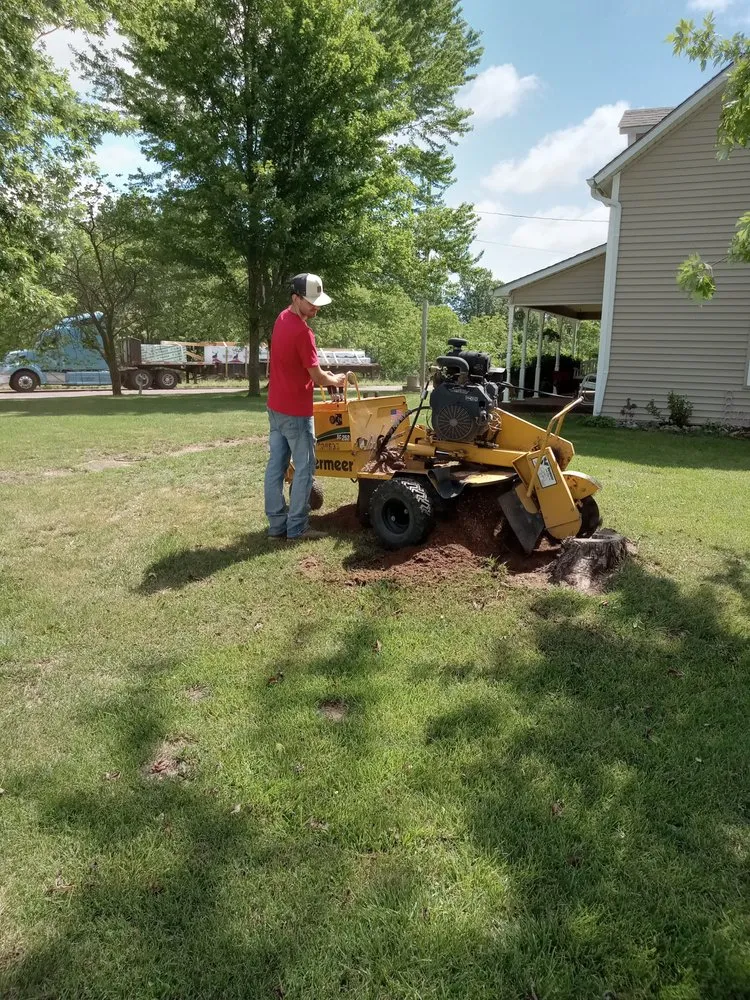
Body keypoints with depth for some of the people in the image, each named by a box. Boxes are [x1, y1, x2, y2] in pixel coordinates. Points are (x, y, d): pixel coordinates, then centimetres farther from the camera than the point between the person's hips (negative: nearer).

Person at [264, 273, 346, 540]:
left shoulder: (282, 319, 9)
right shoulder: (302, 332, -20)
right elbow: (317, 377, -15)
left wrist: (322, 375, 11)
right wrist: (336, 380, 5)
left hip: (275, 406, 9)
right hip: (296, 411, -9)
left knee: (276, 465, 9)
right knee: (304, 468, 0)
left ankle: (277, 525, 15)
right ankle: (296, 528, 5)